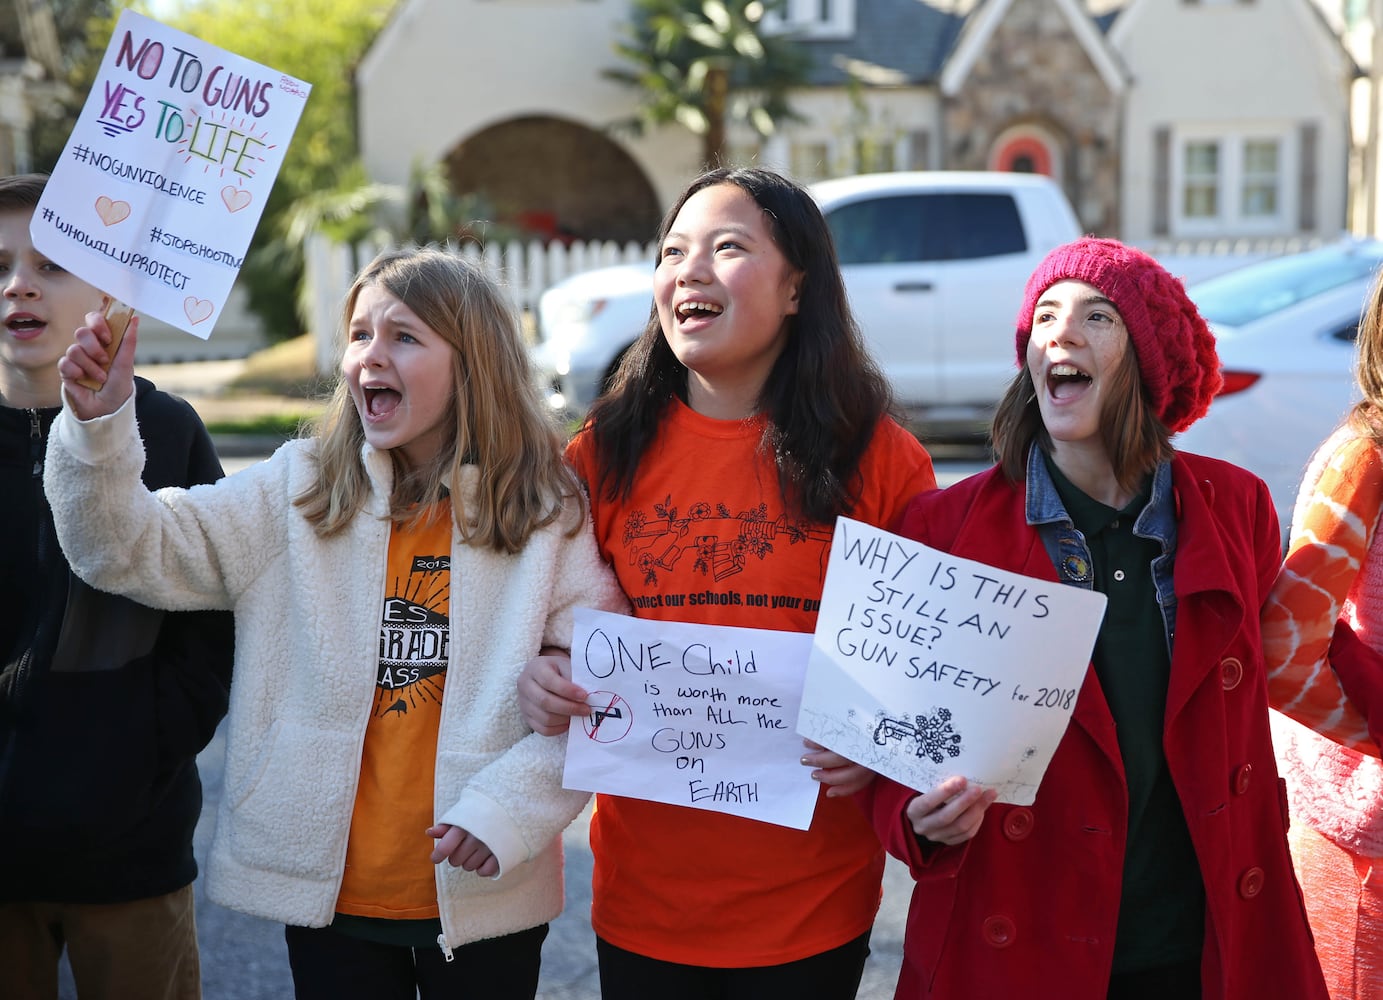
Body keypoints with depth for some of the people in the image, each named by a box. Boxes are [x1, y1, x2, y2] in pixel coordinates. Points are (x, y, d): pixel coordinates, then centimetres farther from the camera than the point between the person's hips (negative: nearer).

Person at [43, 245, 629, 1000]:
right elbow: (129, 548, -6)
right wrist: (98, 426, -22)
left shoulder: (548, 512, -5)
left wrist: (509, 810, -18)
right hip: (329, 891, 2)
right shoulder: (297, 495, 1)